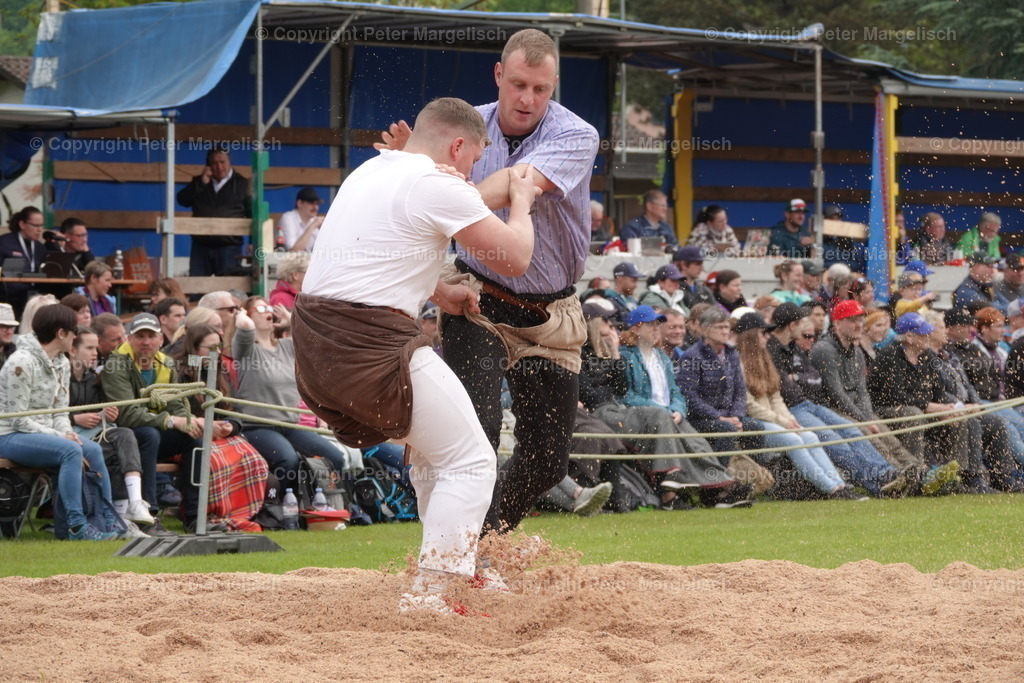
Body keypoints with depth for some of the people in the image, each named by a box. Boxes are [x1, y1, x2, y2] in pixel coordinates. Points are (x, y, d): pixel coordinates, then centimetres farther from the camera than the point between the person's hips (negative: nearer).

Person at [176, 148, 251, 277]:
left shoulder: (241, 184, 5)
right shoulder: (199, 183, 16)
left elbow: (253, 214, 1)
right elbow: (182, 200, 3)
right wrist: (201, 183, -8)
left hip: (229, 247, -3)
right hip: (201, 245, 3)